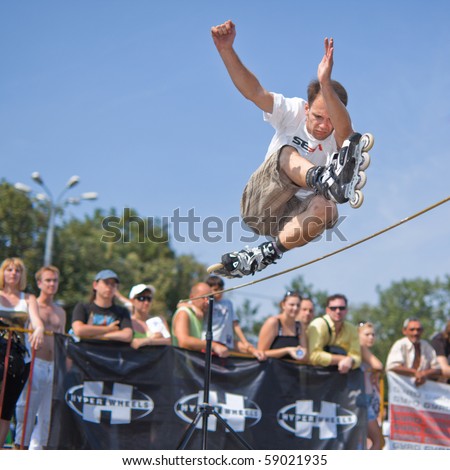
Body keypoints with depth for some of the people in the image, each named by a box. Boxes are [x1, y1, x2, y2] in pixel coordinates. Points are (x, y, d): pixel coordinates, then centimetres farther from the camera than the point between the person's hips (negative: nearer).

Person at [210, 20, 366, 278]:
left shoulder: (340, 139, -12)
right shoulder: (293, 112, -6)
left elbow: (344, 129, -38)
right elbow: (253, 91, -19)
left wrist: (326, 83, -57)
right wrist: (226, 49, -35)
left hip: (294, 217, 1)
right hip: (259, 204, 0)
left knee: (325, 209, -37)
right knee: (287, 154, -30)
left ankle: (261, 255, -30)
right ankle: (326, 179, -64)